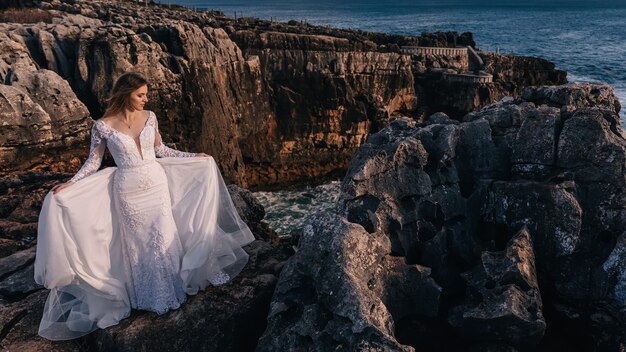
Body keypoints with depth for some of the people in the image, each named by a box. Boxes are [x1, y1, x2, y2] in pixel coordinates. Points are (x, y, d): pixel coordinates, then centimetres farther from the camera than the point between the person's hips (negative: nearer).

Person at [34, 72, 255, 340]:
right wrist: (68, 185, -14)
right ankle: (149, 297, 30)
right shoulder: (103, 126, -11)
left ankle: (170, 288, 31)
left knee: (164, 238, 10)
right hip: (128, 190, -2)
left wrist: (195, 157, 11)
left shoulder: (149, 117, -1)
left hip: (157, 184, 3)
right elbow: (93, 161, -3)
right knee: (138, 243, 11)